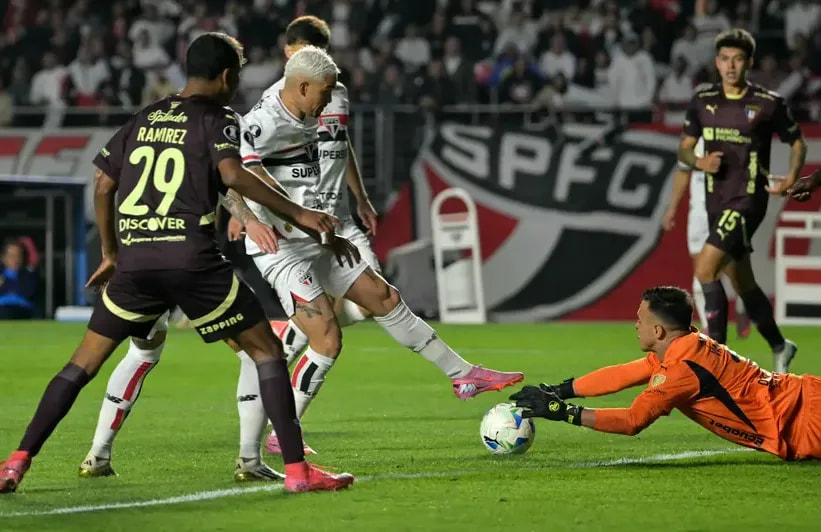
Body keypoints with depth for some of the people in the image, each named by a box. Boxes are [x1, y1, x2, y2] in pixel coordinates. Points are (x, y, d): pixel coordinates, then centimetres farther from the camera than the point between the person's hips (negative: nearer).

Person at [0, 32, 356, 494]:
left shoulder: (145, 118, 19)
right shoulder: (218, 118, 3)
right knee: (267, 351, 7)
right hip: (193, 260, -5)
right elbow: (232, 173, -15)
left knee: (84, 363, 14)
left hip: (135, 261, 5)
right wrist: (297, 214, -13)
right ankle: (297, 470, -1)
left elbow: (103, 184, 19)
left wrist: (111, 254, 29)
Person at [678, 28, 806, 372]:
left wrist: (791, 178, -7)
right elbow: (684, 148, 12)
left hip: (748, 200, -6)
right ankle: (779, 348, 35)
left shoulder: (768, 104, -6)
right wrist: (699, 161, -9)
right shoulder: (703, 101, 5)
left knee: (705, 268, -22)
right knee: (743, 285, 15)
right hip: (717, 202, 6)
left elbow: (798, 143, 7)